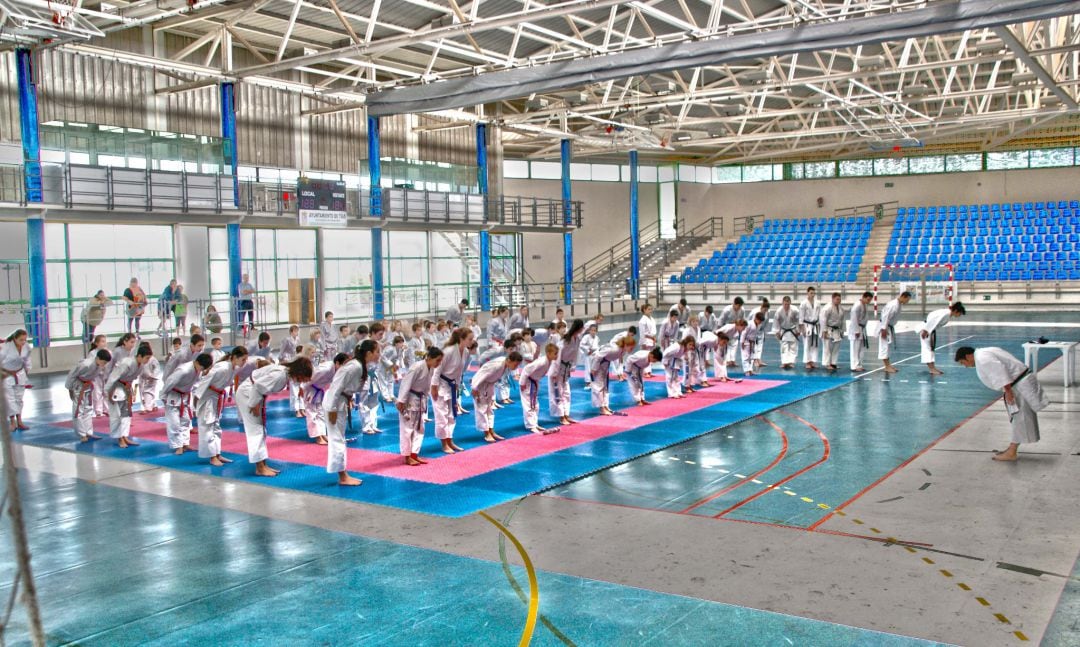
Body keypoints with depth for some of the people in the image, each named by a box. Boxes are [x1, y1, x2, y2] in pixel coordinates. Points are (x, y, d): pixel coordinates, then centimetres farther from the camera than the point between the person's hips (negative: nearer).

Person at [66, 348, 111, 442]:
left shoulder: (101, 364, -19)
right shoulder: (86, 365, -37)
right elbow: (72, 374, -24)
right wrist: (70, 388, -12)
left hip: (88, 384, 7)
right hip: (78, 384, -7)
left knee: (89, 409, 12)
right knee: (78, 410, -2)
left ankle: (89, 433, 20)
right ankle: (82, 435, 5)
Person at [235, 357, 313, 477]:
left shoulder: (287, 373, -2)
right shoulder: (280, 375, -31)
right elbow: (257, 386, -30)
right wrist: (254, 405, -20)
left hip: (254, 393, 10)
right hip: (247, 393, -10)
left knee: (261, 429, 12)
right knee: (255, 430, -7)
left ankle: (263, 465, 18)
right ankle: (260, 468, -3)